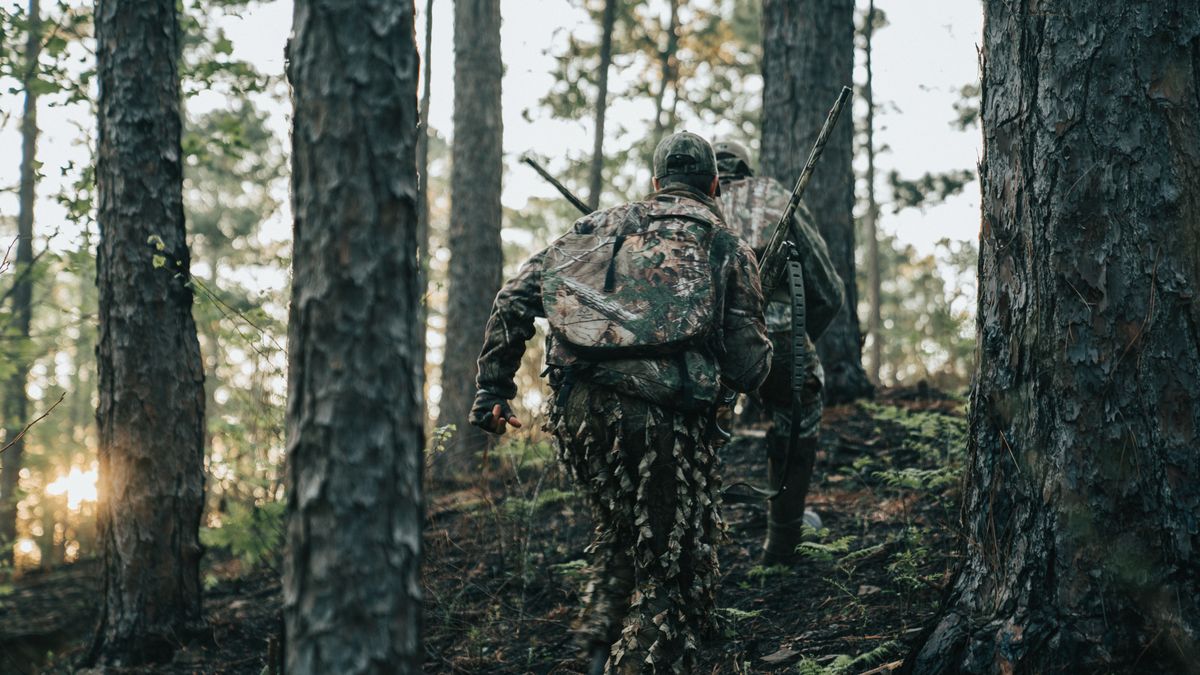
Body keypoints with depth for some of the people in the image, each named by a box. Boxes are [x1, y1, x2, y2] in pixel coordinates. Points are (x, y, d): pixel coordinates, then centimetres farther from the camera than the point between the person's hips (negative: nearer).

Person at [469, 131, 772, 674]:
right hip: (659, 416, -4)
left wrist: (493, 387, 14)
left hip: (575, 408, 5)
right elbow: (748, 369, 5)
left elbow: (516, 296, 13)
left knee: (618, 529, 29)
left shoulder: (598, 226, 22)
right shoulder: (725, 246, 12)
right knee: (673, 568, 6)